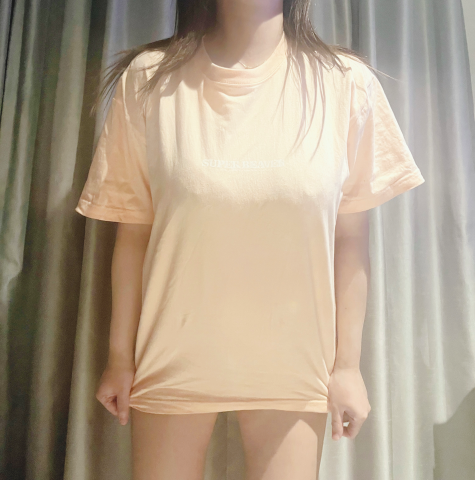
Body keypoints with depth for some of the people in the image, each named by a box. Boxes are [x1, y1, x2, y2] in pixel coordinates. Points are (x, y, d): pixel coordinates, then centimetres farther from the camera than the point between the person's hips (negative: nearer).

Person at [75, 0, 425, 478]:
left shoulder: (347, 84, -5)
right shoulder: (149, 79, -5)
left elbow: (349, 239, -3)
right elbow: (133, 233, -3)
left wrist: (347, 363, 0)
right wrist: (120, 357, 2)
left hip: (292, 364, 1)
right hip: (173, 360, 1)